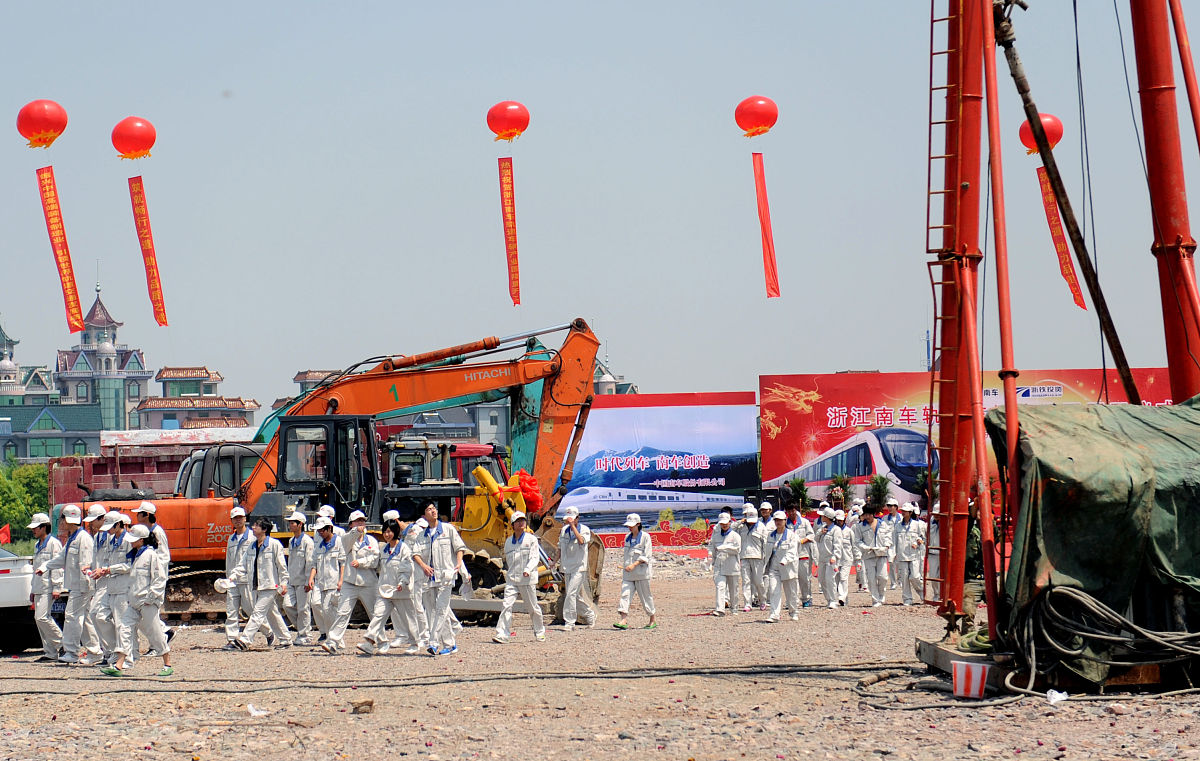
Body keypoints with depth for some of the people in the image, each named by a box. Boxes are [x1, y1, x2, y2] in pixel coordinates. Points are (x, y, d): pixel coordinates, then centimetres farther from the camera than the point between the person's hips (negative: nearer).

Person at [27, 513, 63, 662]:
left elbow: (57, 566, -13)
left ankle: (62, 643, -5)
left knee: (42, 617, -17)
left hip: (49, 588, -9)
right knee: (39, 619, 4)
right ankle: (50, 652, 7)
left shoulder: (53, 543, -8)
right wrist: (33, 589, 24)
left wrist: (56, 588, -18)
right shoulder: (37, 545, 20)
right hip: (39, 588, 9)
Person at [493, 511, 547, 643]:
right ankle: (501, 634, -18)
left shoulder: (531, 539, 2)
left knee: (533, 607, 7)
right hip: (511, 579, 3)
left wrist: (528, 569, -23)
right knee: (507, 605, -12)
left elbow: (534, 558, -8)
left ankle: (539, 631, 27)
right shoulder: (508, 542, 13)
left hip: (527, 579, -3)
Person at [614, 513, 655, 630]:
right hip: (628, 573, 6)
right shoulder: (628, 538, 14)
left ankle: (652, 621, 16)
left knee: (646, 596, 3)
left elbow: (647, 556, -13)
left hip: (641, 572, -6)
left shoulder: (645, 537, -6)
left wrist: (634, 565, -22)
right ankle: (624, 620, -18)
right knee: (625, 594, -10)